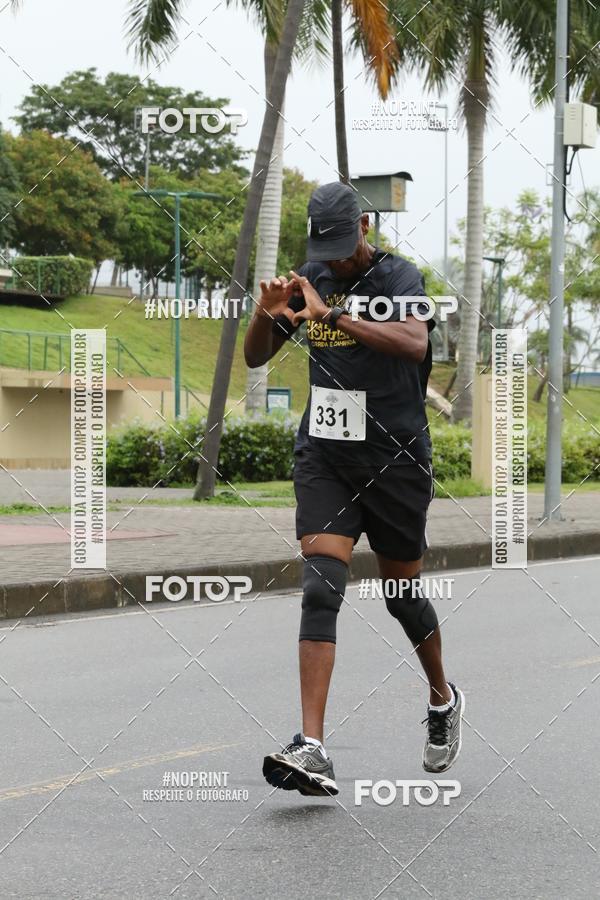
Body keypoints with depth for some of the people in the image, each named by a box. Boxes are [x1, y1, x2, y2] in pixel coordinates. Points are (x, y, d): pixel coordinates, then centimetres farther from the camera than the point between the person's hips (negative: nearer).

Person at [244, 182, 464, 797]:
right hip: (323, 456, 3)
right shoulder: (310, 280, 6)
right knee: (320, 590, -14)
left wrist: (333, 314, -34)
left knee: (402, 594, 11)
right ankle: (312, 751, -22)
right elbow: (256, 358, 11)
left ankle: (443, 700, 41)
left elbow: (415, 343, -28)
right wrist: (268, 315, -11)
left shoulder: (399, 278, -8)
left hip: (395, 459, -3)